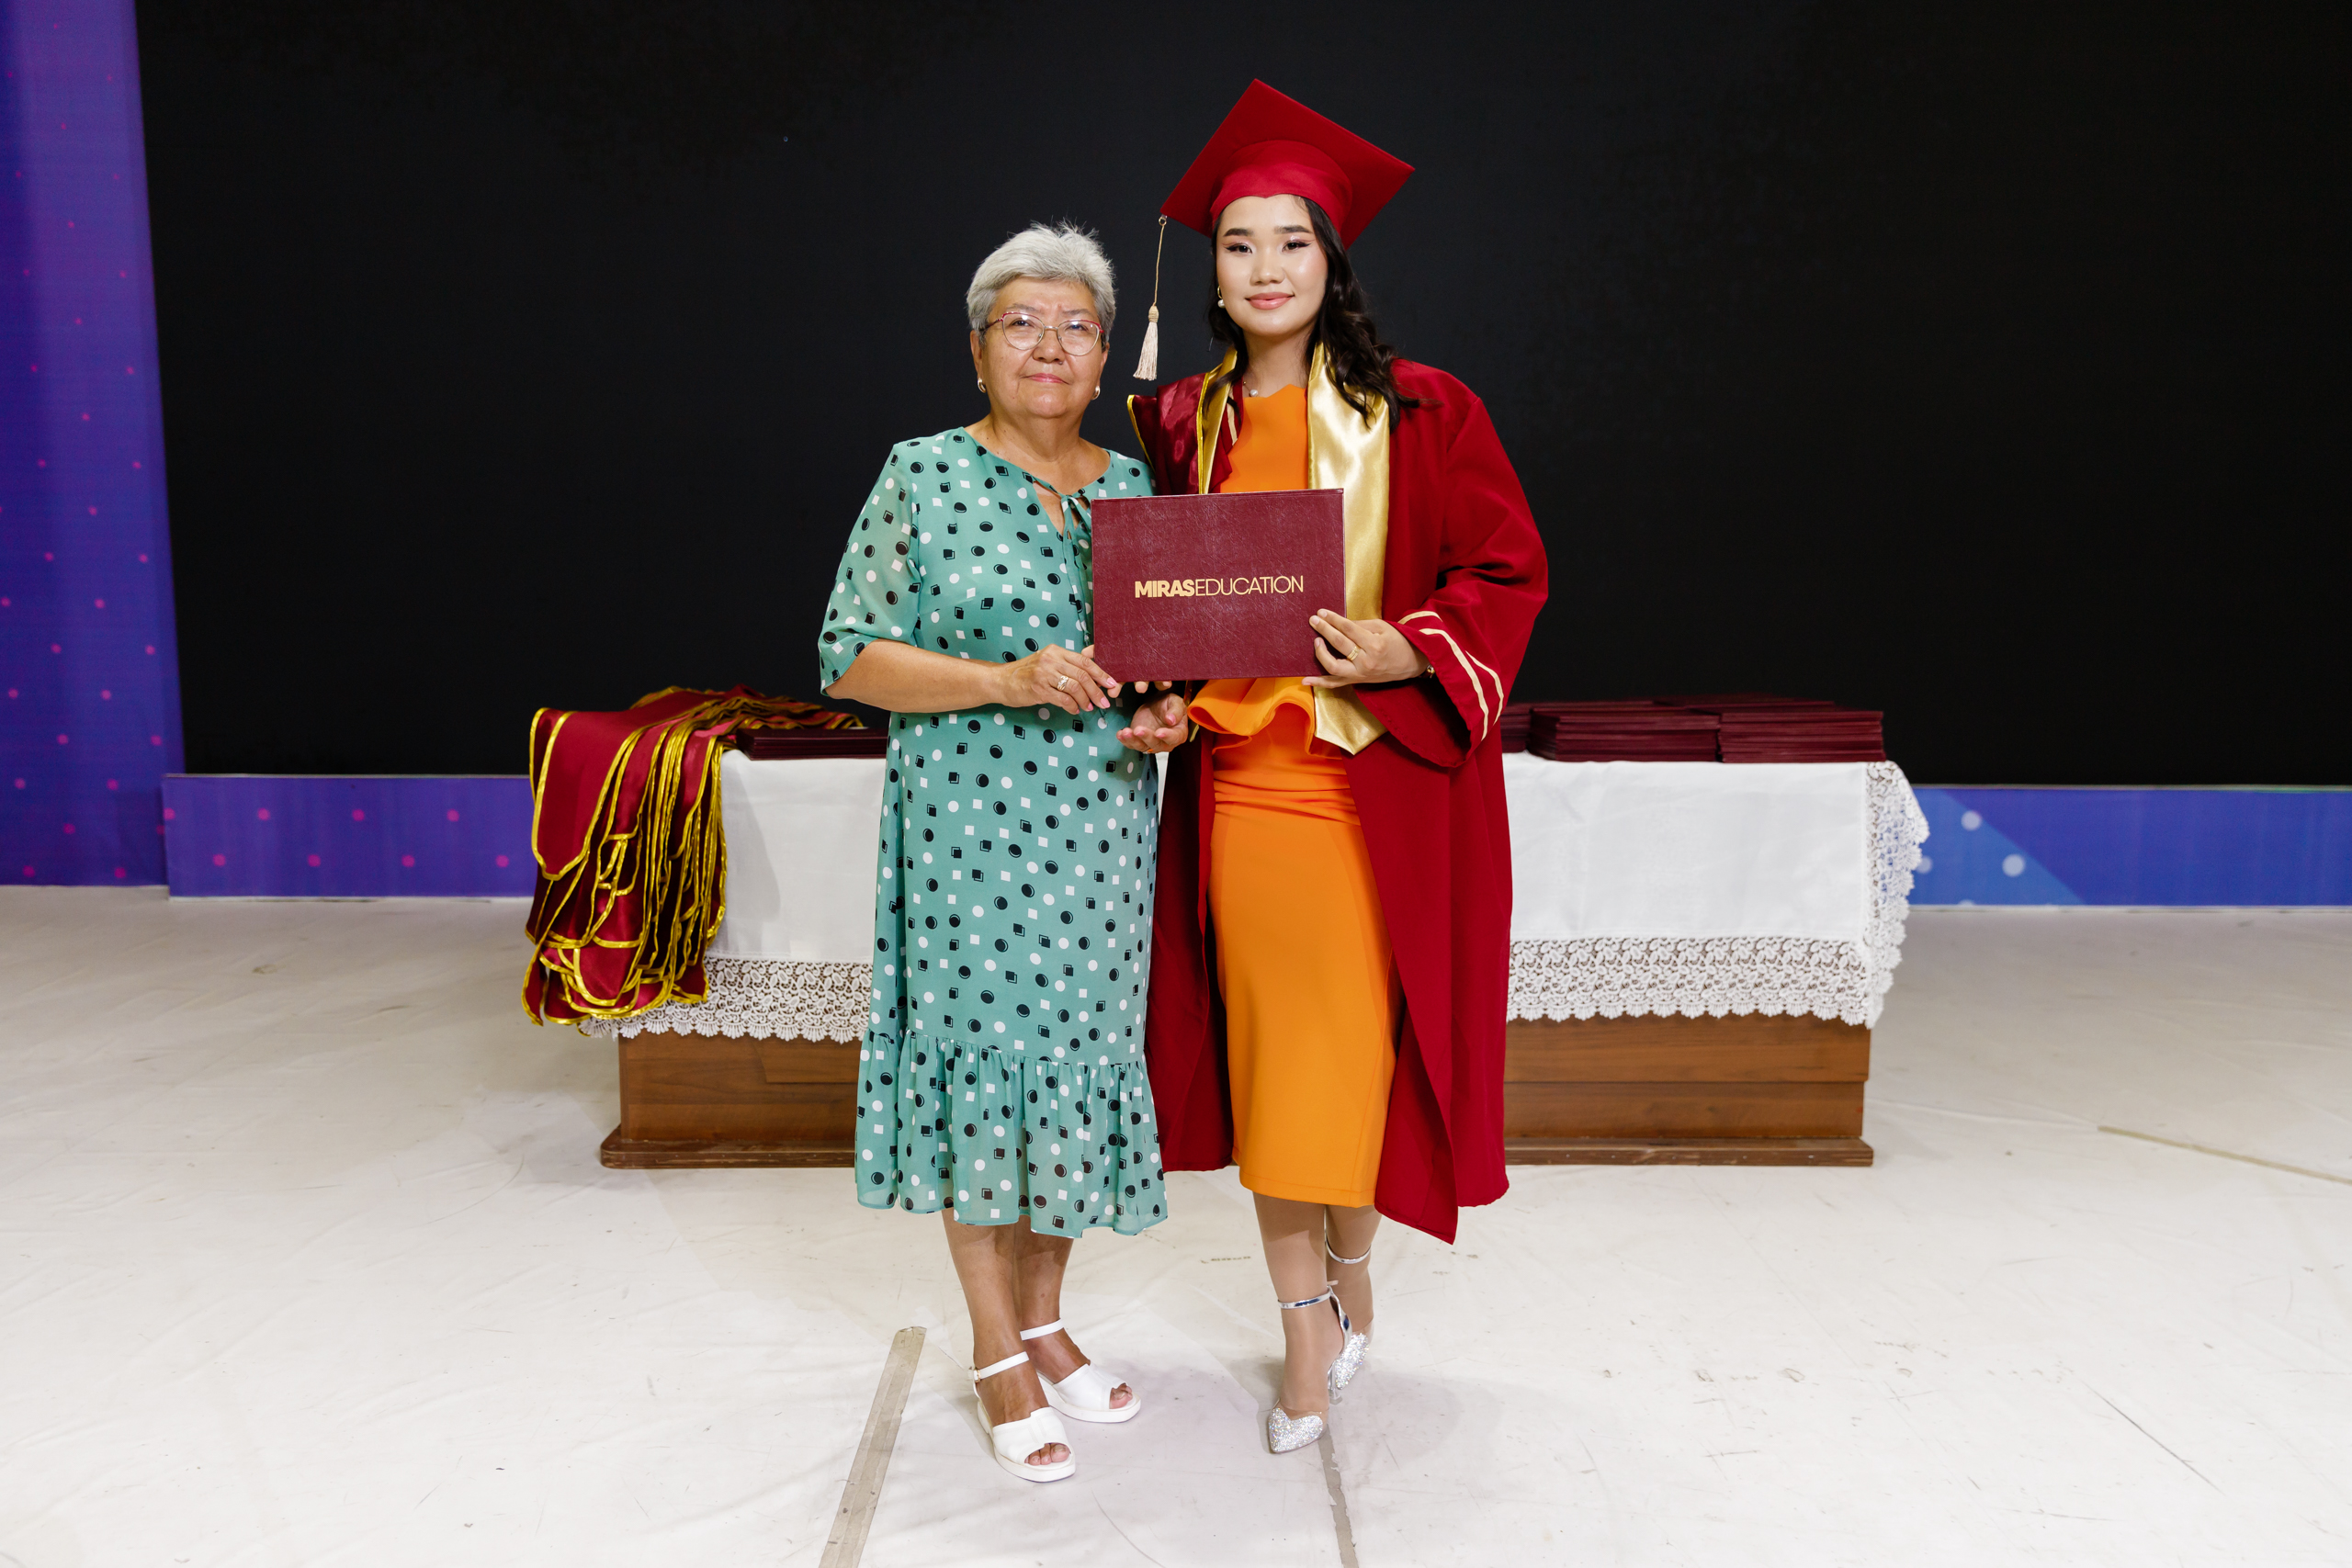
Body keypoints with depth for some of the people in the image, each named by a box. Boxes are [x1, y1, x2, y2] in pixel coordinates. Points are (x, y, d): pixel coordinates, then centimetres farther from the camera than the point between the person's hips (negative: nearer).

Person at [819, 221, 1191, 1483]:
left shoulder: (1131, 483, 10)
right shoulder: (923, 476, -2)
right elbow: (850, 655, -7)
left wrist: (1170, 705, -6)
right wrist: (1006, 680, -19)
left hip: (1103, 830, 4)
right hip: (970, 826, -4)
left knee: (1078, 1057, 10)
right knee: (979, 1055, 2)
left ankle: (1045, 1321, 28)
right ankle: (996, 1350, 20)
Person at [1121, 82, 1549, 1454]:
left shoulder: (1421, 413, -2)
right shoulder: (1184, 426, 10)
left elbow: (1509, 571, -2)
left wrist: (1404, 651, -18)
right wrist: (1166, 698, -1)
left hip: (1380, 782, -3)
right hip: (1235, 777, 3)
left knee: (1357, 1046, 3)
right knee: (1265, 1050, 7)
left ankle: (1353, 1260, 33)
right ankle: (1309, 1328, 23)